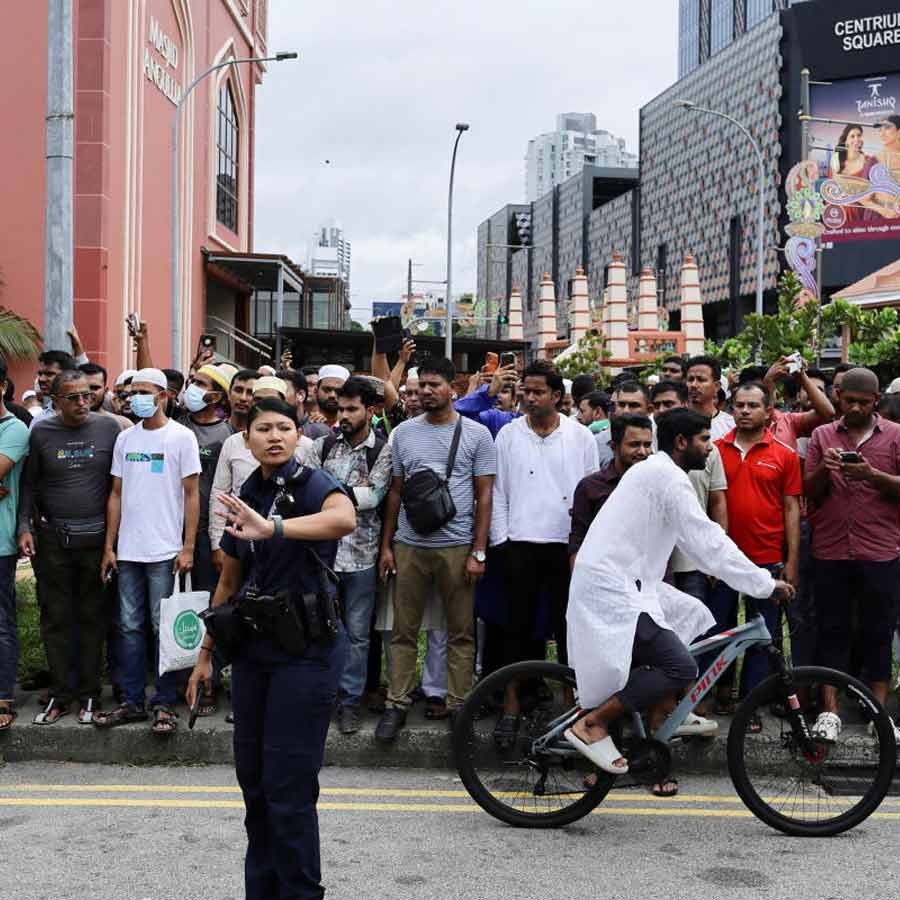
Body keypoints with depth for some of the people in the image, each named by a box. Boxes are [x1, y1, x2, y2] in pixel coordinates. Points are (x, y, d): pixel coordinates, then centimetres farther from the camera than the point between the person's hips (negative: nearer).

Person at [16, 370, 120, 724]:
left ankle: (89, 694, 15)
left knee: (92, 617, 5)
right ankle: (60, 695, 15)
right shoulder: (41, 432, 1)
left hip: (96, 538, -1)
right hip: (52, 538, 1)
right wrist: (25, 527, -2)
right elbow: (29, 483, 8)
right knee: (56, 618, 5)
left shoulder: (109, 427, -1)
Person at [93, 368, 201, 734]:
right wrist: (109, 547, 8)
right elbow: (116, 494, 13)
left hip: (164, 551, -5)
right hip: (128, 551, 5)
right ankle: (132, 702, 18)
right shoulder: (124, 438, 11)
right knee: (130, 626, 9)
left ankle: (165, 704, 10)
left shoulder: (181, 437, -3)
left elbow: (192, 494, -5)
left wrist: (188, 547, -10)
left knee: (163, 628, 1)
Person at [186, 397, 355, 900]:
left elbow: (345, 518, -36)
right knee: (253, 779, 14)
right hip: (254, 647, 7)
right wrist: (206, 654, 20)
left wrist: (273, 527, -48)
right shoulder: (246, 498, 9)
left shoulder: (313, 485, -11)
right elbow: (229, 582, 17)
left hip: (307, 649, -7)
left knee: (287, 788, -4)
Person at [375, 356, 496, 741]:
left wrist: (478, 552, -6)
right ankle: (397, 704, 14)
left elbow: (484, 496, -1)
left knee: (461, 633, 5)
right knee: (403, 631, 7)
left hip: (456, 547, -2)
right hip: (408, 546, 2)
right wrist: (386, 546, 9)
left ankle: (458, 706, 15)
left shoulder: (476, 434, 0)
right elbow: (395, 492, 12)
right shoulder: (404, 432, 8)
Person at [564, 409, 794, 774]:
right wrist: (766, 583, -12)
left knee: (692, 615, 18)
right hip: (612, 590, -11)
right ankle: (591, 725, -7)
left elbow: (701, 539, 23)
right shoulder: (668, 477, -14)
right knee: (681, 668, -13)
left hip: (624, 582, 11)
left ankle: (660, 717, 19)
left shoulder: (655, 470, 19)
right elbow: (708, 542, -17)